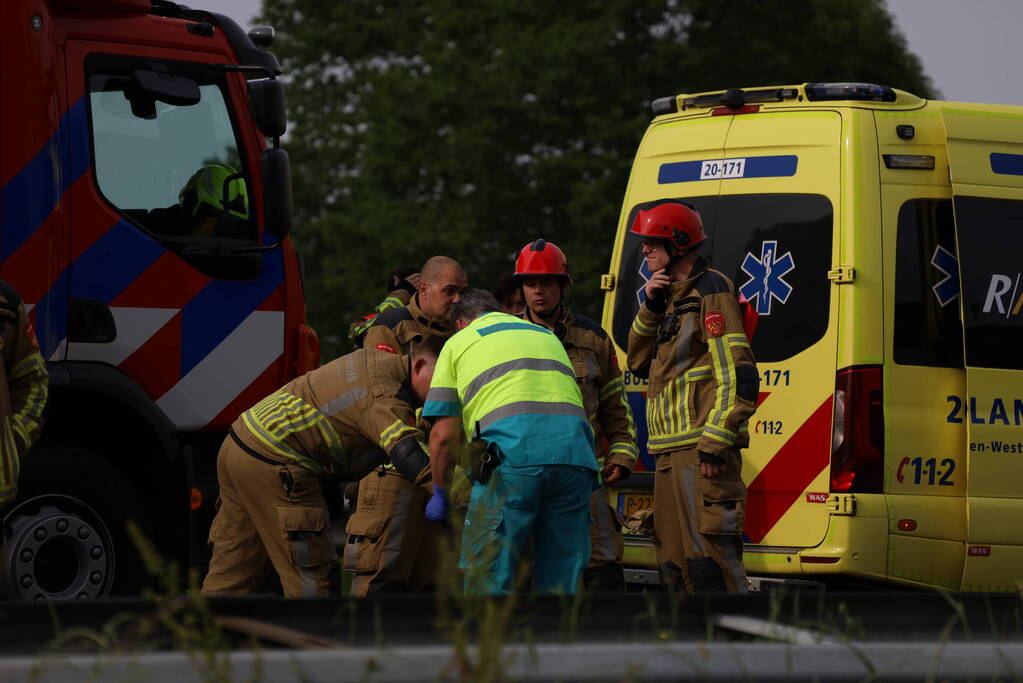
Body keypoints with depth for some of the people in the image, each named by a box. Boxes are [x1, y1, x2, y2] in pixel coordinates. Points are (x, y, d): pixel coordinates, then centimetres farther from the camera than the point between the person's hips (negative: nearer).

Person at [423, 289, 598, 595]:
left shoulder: (459, 342, 20)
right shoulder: (547, 336, 33)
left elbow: (444, 435, 13)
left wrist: (439, 494, 26)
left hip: (512, 455, -4)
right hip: (575, 454, 4)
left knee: (487, 581, 0)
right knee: (561, 582, 9)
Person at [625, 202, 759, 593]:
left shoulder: (710, 292, -8)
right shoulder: (672, 298, 21)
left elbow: (738, 376, -16)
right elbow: (639, 363, 24)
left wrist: (715, 444, -22)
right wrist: (651, 308, 9)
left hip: (704, 454, -10)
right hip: (670, 454, 10)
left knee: (710, 561, -17)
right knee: (675, 567, 11)